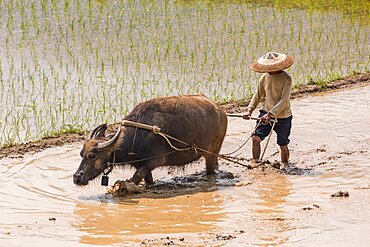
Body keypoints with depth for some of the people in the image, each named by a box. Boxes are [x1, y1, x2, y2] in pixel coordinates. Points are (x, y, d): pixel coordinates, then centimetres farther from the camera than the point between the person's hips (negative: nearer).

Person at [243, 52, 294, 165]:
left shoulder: (286, 79, -13)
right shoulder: (265, 77, 4)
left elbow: (284, 101, -20)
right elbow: (257, 96, 14)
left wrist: (271, 113, -28)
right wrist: (249, 110, 0)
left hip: (283, 117, -4)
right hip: (266, 113, 4)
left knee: (283, 145, 6)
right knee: (256, 138, -13)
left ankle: (285, 166, 24)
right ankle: (255, 162, -4)